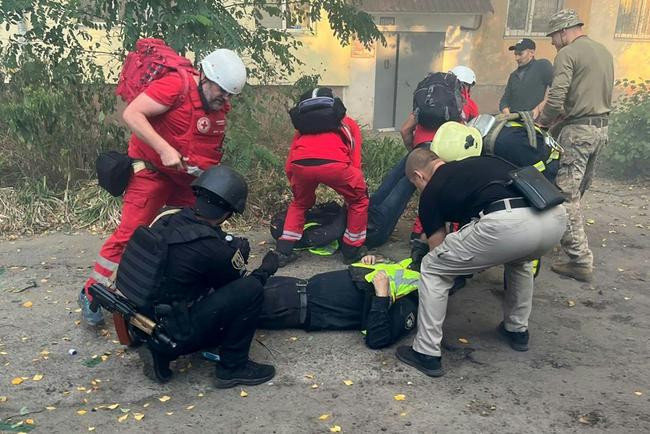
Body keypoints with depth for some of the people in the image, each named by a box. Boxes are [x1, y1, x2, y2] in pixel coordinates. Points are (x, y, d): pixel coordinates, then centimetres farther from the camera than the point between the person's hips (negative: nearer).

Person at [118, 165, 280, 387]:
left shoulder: (167, 219, -4)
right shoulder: (213, 249, -23)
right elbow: (238, 284, -3)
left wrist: (232, 250, 11)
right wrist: (266, 269, 13)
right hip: (170, 334, -8)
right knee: (251, 289, -12)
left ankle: (160, 352, 14)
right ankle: (233, 367, 2)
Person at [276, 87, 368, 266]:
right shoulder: (349, 123, 35)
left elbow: (289, 166, 31)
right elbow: (355, 164, 26)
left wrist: (298, 188, 46)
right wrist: (354, 189, 40)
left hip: (300, 164, 3)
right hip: (333, 163, -3)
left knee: (299, 203, 33)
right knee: (359, 200, 26)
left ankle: (284, 252, 30)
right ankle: (352, 250, 31)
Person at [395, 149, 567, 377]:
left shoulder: (431, 191, 20)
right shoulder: (480, 161, 35)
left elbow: (439, 251, 26)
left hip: (508, 224, -6)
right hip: (555, 216, 7)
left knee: (432, 269, 15)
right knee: (519, 259, 41)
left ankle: (427, 354, 19)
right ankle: (517, 330, 48)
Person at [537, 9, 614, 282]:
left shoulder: (568, 53, -9)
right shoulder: (604, 52, 17)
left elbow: (556, 99, -18)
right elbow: (600, 93, 18)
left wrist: (541, 123, -1)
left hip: (578, 130, -8)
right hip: (602, 127, 9)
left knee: (566, 195, -7)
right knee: (578, 190, 16)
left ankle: (581, 262, -8)